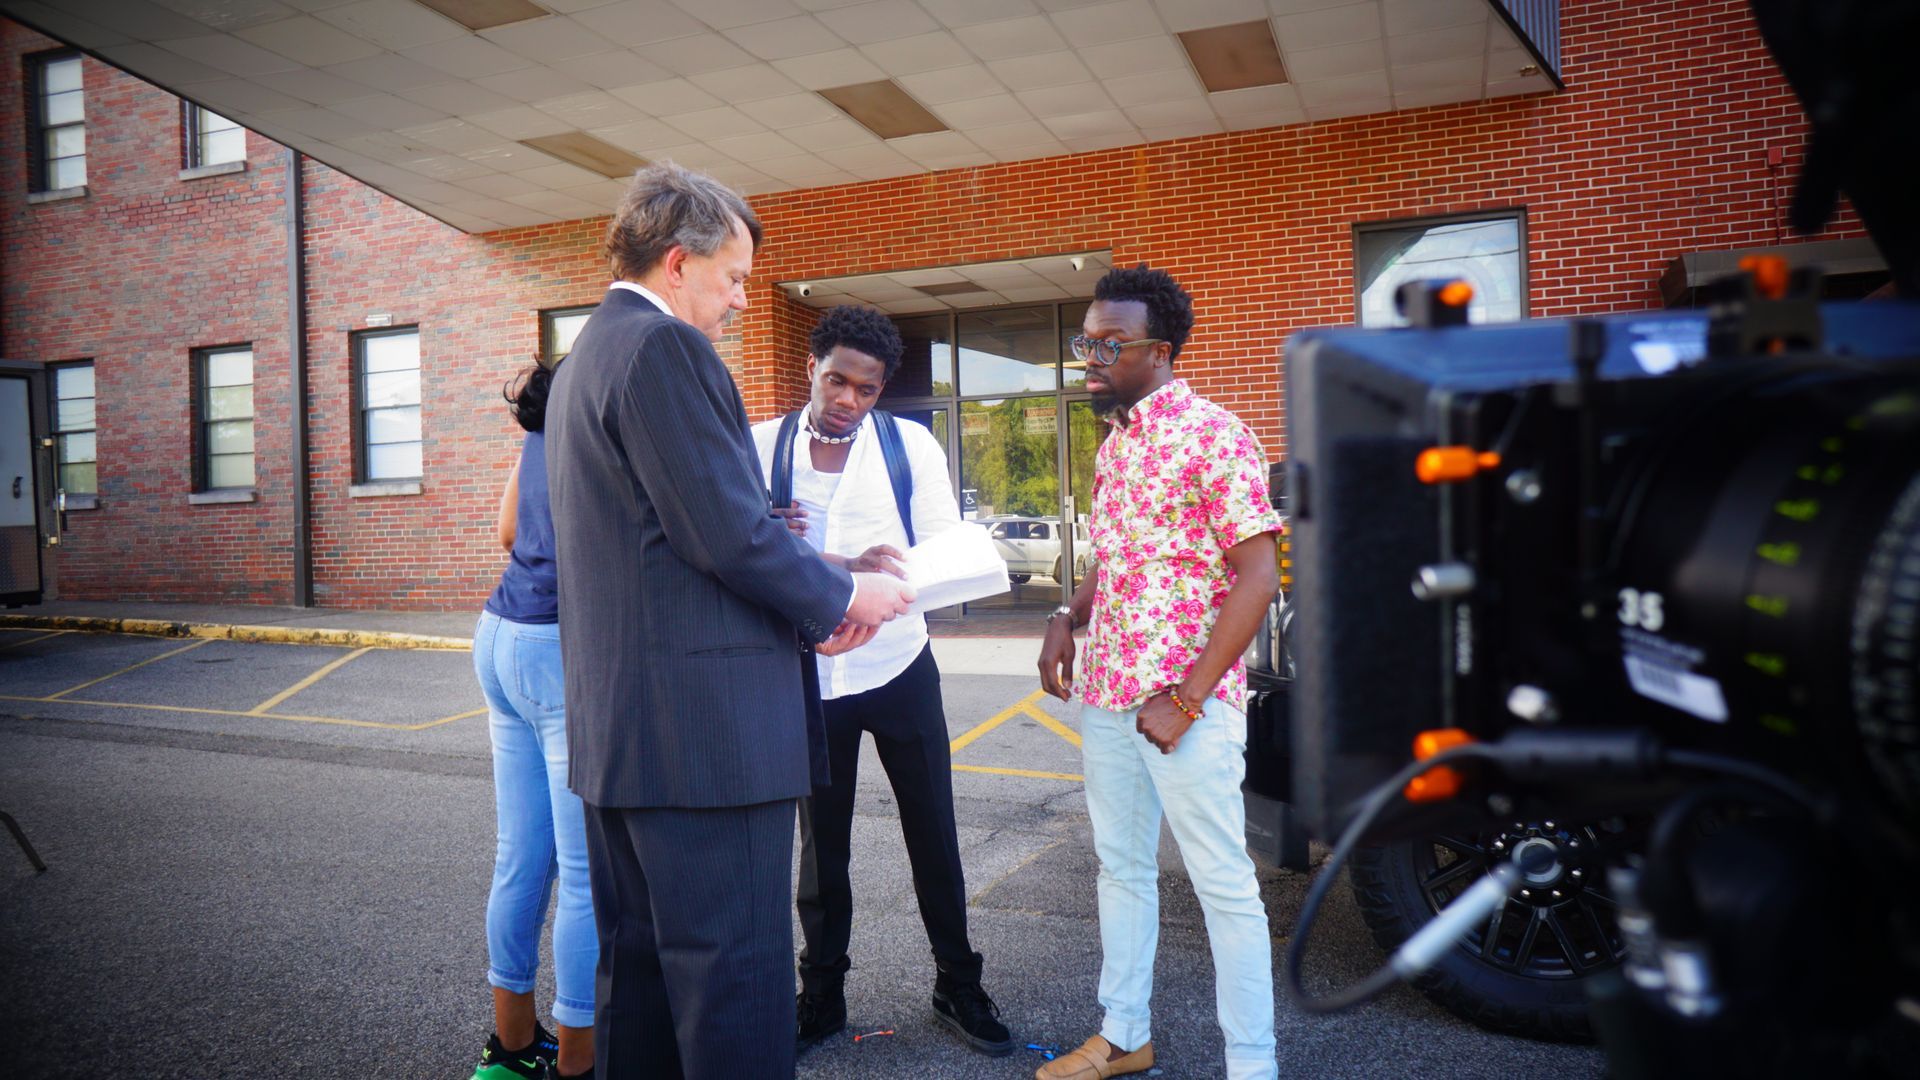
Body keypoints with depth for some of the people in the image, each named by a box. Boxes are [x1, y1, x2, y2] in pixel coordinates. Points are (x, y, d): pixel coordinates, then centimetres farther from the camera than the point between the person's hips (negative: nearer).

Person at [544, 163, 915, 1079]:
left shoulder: (582, 359, 19)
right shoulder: (666, 348, -13)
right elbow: (730, 532, -19)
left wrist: (804, 614, 15)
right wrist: (845, 597, -2)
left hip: (614, 722, 10)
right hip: (705, 727, -10)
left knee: (636, 961, 19)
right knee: (735, 976, 0)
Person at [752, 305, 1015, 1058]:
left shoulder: (912, 446, -4)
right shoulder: (762, 447, -3)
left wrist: (835, 567, -26)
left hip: (899, 666, 0)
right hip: (811, 675, 0)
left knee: (933, 833, 8)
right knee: (821, 842, 13)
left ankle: (957, 987, 28)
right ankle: (821, 995, 32)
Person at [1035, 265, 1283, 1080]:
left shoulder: (1211, 436, -13)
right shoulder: (1114, 443, 12)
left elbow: (1258, 577, -17)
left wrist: (1187, 698, -19)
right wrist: (1067, 618, 4)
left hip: (1184, 703, -8)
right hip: (1107, 695, 8)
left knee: (1223, 884, 3)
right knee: (1120, 866, 18)